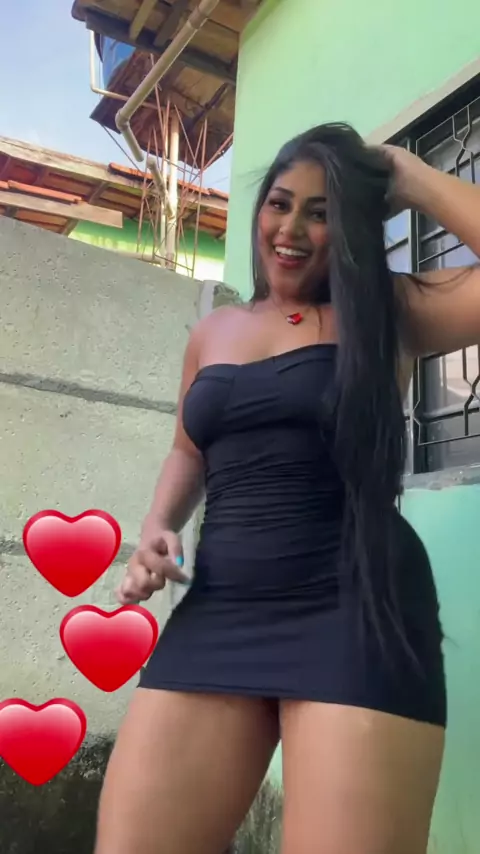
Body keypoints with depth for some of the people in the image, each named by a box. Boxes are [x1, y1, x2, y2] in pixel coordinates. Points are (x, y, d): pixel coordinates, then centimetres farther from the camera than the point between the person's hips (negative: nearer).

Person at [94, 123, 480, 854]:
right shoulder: (211, 334, 16)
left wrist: (414, 179, -1)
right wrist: (157, 532, 9)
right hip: (216, 613, 5)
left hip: (355, 612, -4)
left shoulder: (391, 312, 4)